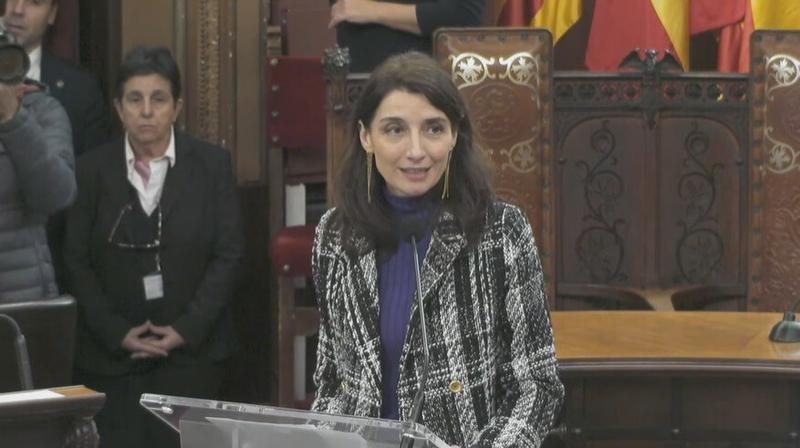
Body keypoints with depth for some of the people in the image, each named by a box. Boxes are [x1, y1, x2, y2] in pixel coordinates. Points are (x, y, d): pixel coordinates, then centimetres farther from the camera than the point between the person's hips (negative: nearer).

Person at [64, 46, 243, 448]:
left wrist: (187, 330, -8)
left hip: (192, 350, -1)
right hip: (111, 353, 1)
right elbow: (76, 261, 2)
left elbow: (229, 254, 0)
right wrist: (118, 333, -7)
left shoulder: (212, 165, 2)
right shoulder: (92, 170, 3)